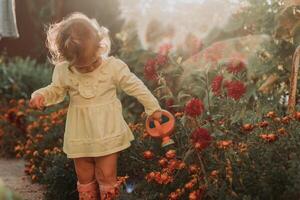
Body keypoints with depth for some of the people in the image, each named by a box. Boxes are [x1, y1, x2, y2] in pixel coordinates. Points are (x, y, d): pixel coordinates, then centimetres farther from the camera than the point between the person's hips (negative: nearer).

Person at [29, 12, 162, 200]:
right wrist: (40, 96, -10)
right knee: (84, 178, 14)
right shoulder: (63, 71, -8)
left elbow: (135, 86, -4)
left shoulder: (113, 66, -14)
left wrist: (153, 107, 0)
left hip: (108, 133, -2)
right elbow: (56, 90, 10)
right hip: (80, 136, 2)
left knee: (107, 176, 3)